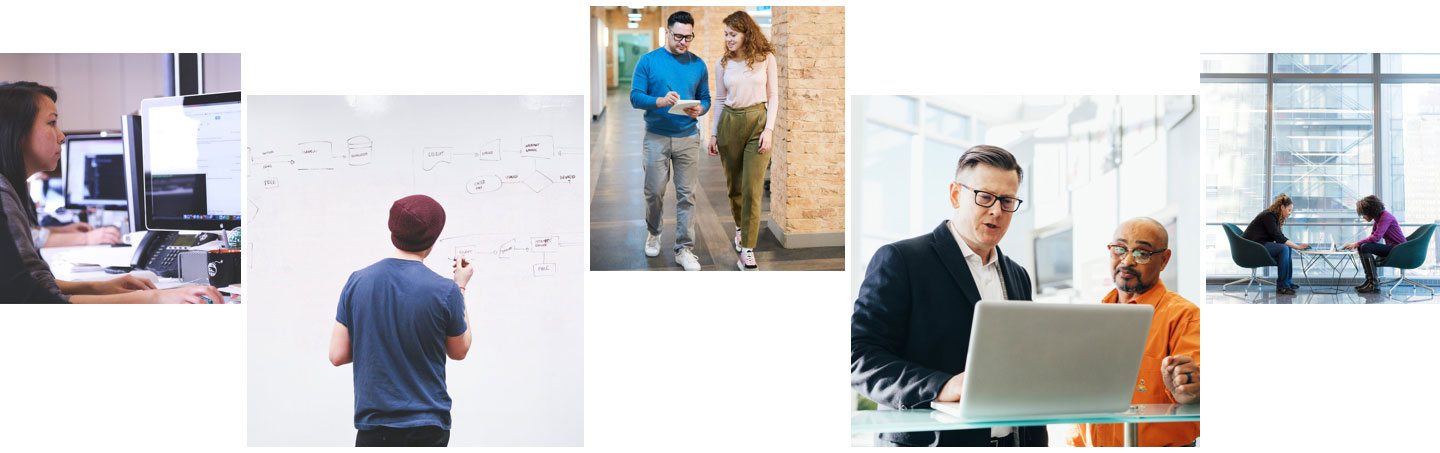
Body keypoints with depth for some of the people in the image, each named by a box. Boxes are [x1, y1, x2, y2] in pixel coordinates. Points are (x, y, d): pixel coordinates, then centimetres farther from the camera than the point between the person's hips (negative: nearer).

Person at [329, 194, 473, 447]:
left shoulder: (357, 282, -3)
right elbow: (459, 351, 7)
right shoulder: (445, 291, -11)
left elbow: (337, 355, 0)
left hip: (372, 423, 2)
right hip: (427, 426, -2)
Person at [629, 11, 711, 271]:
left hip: (688, 136, 1)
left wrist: (699, 110, -14)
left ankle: (684, 249, 7)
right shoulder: (648, 61, -1)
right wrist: (660, 101, -23)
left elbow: (706, 99, 10)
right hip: (656, 136, -1)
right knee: (654, 191, 4)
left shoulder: (698, 65, 7)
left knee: (686, 194, 1)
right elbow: (635, 97, -5)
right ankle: (653, 233, 32)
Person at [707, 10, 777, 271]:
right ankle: (740, 227, 40)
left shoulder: (765, 58, -2)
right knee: (733, 185, 12)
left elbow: (773, 96, 0)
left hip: (758, 122, -3)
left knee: (752, 189, -9)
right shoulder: (723, 64, 4)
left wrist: (768, 129, -9)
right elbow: (720, 100, 11)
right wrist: (714, 134, 9)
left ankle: (747, 252, -9)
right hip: (730, 123, 3)